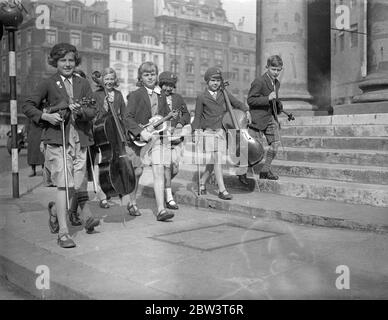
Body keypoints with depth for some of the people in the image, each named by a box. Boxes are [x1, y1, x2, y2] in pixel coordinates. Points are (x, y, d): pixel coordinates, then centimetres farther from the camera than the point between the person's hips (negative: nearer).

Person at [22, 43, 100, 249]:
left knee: (78, 186, 5)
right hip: (57, 140, -4)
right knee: (64, 185, -10)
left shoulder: (83, 84, 14)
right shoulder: (48, 84, 5)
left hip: (80, 141, 4)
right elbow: (27, 106, 6)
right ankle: (63, 233, -3)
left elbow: (93, 111, 8)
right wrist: (46, 116, -9)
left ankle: (55, 210, 35)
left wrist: (81, 111, -13)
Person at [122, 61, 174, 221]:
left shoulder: (161, 96, 13)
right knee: (137, 171, 5)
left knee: (159, 172, -6)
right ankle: (132, 202, 29)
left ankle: (161, 210, -8)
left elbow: (166, 117, 25)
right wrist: (141, 132, -23)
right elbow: (126, 117, -13)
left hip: (157, 138, 4)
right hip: (138, 139, -4)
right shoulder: (136, 95, -4)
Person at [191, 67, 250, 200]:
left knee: (213, 162, 6)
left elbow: (238, 103, 18)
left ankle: (201, 182, 26)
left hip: (221, 131, 4)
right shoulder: (201, 97, 2)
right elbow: (198, 116, 6)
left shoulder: (224, 95, 11)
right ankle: (222, 190, -10)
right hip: (208, 132, -4)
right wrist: (196, 129, -6)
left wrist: (246, 110, 1)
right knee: (216, 160, -11)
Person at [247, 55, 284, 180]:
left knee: (276, 142, 1)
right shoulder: (259, 82, -13)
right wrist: (267, 98, -24)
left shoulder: (276, 83, 14)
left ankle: (265, 170, 12)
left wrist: (278, 105, 9)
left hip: (271, 117, 8)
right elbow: (250, 100, -18)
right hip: (258, 117, -8)